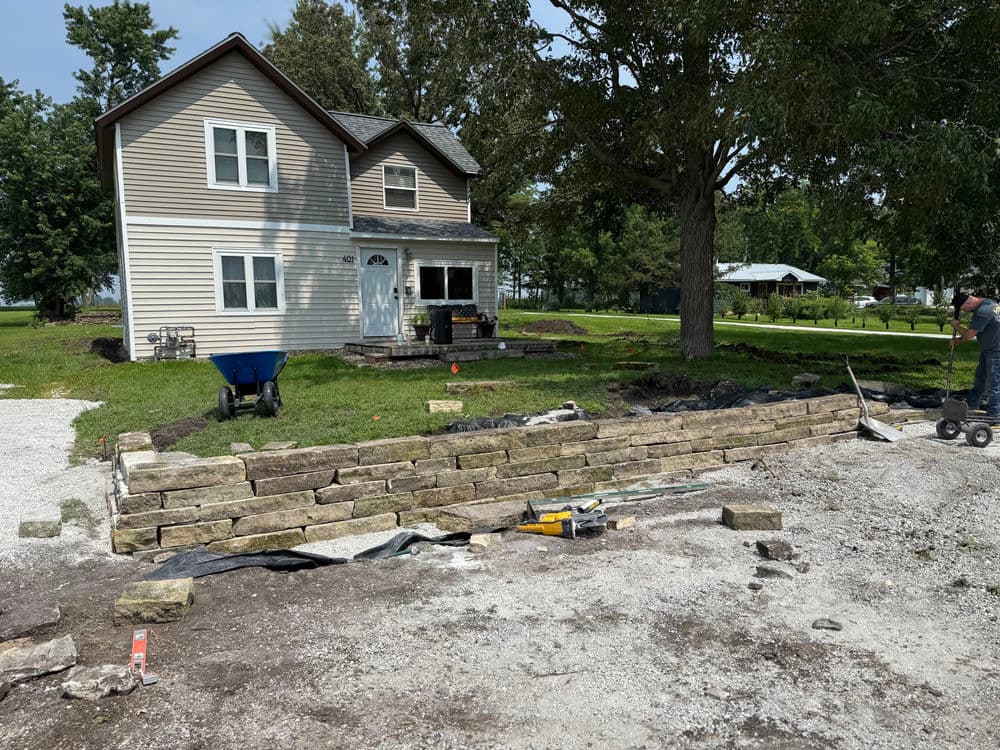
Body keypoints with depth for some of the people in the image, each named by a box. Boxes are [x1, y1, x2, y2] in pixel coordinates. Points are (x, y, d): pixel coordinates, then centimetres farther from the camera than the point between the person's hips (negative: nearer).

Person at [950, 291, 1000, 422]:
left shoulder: (982, 312, -27)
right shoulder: (987, 302, 7)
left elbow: (969, 334, -23)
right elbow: (974, 331, 15)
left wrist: (956, 326, -6)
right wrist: (958, 340, 9)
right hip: (988, 350, 11)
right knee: (980, 376, 22)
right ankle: (972, 403, 37)